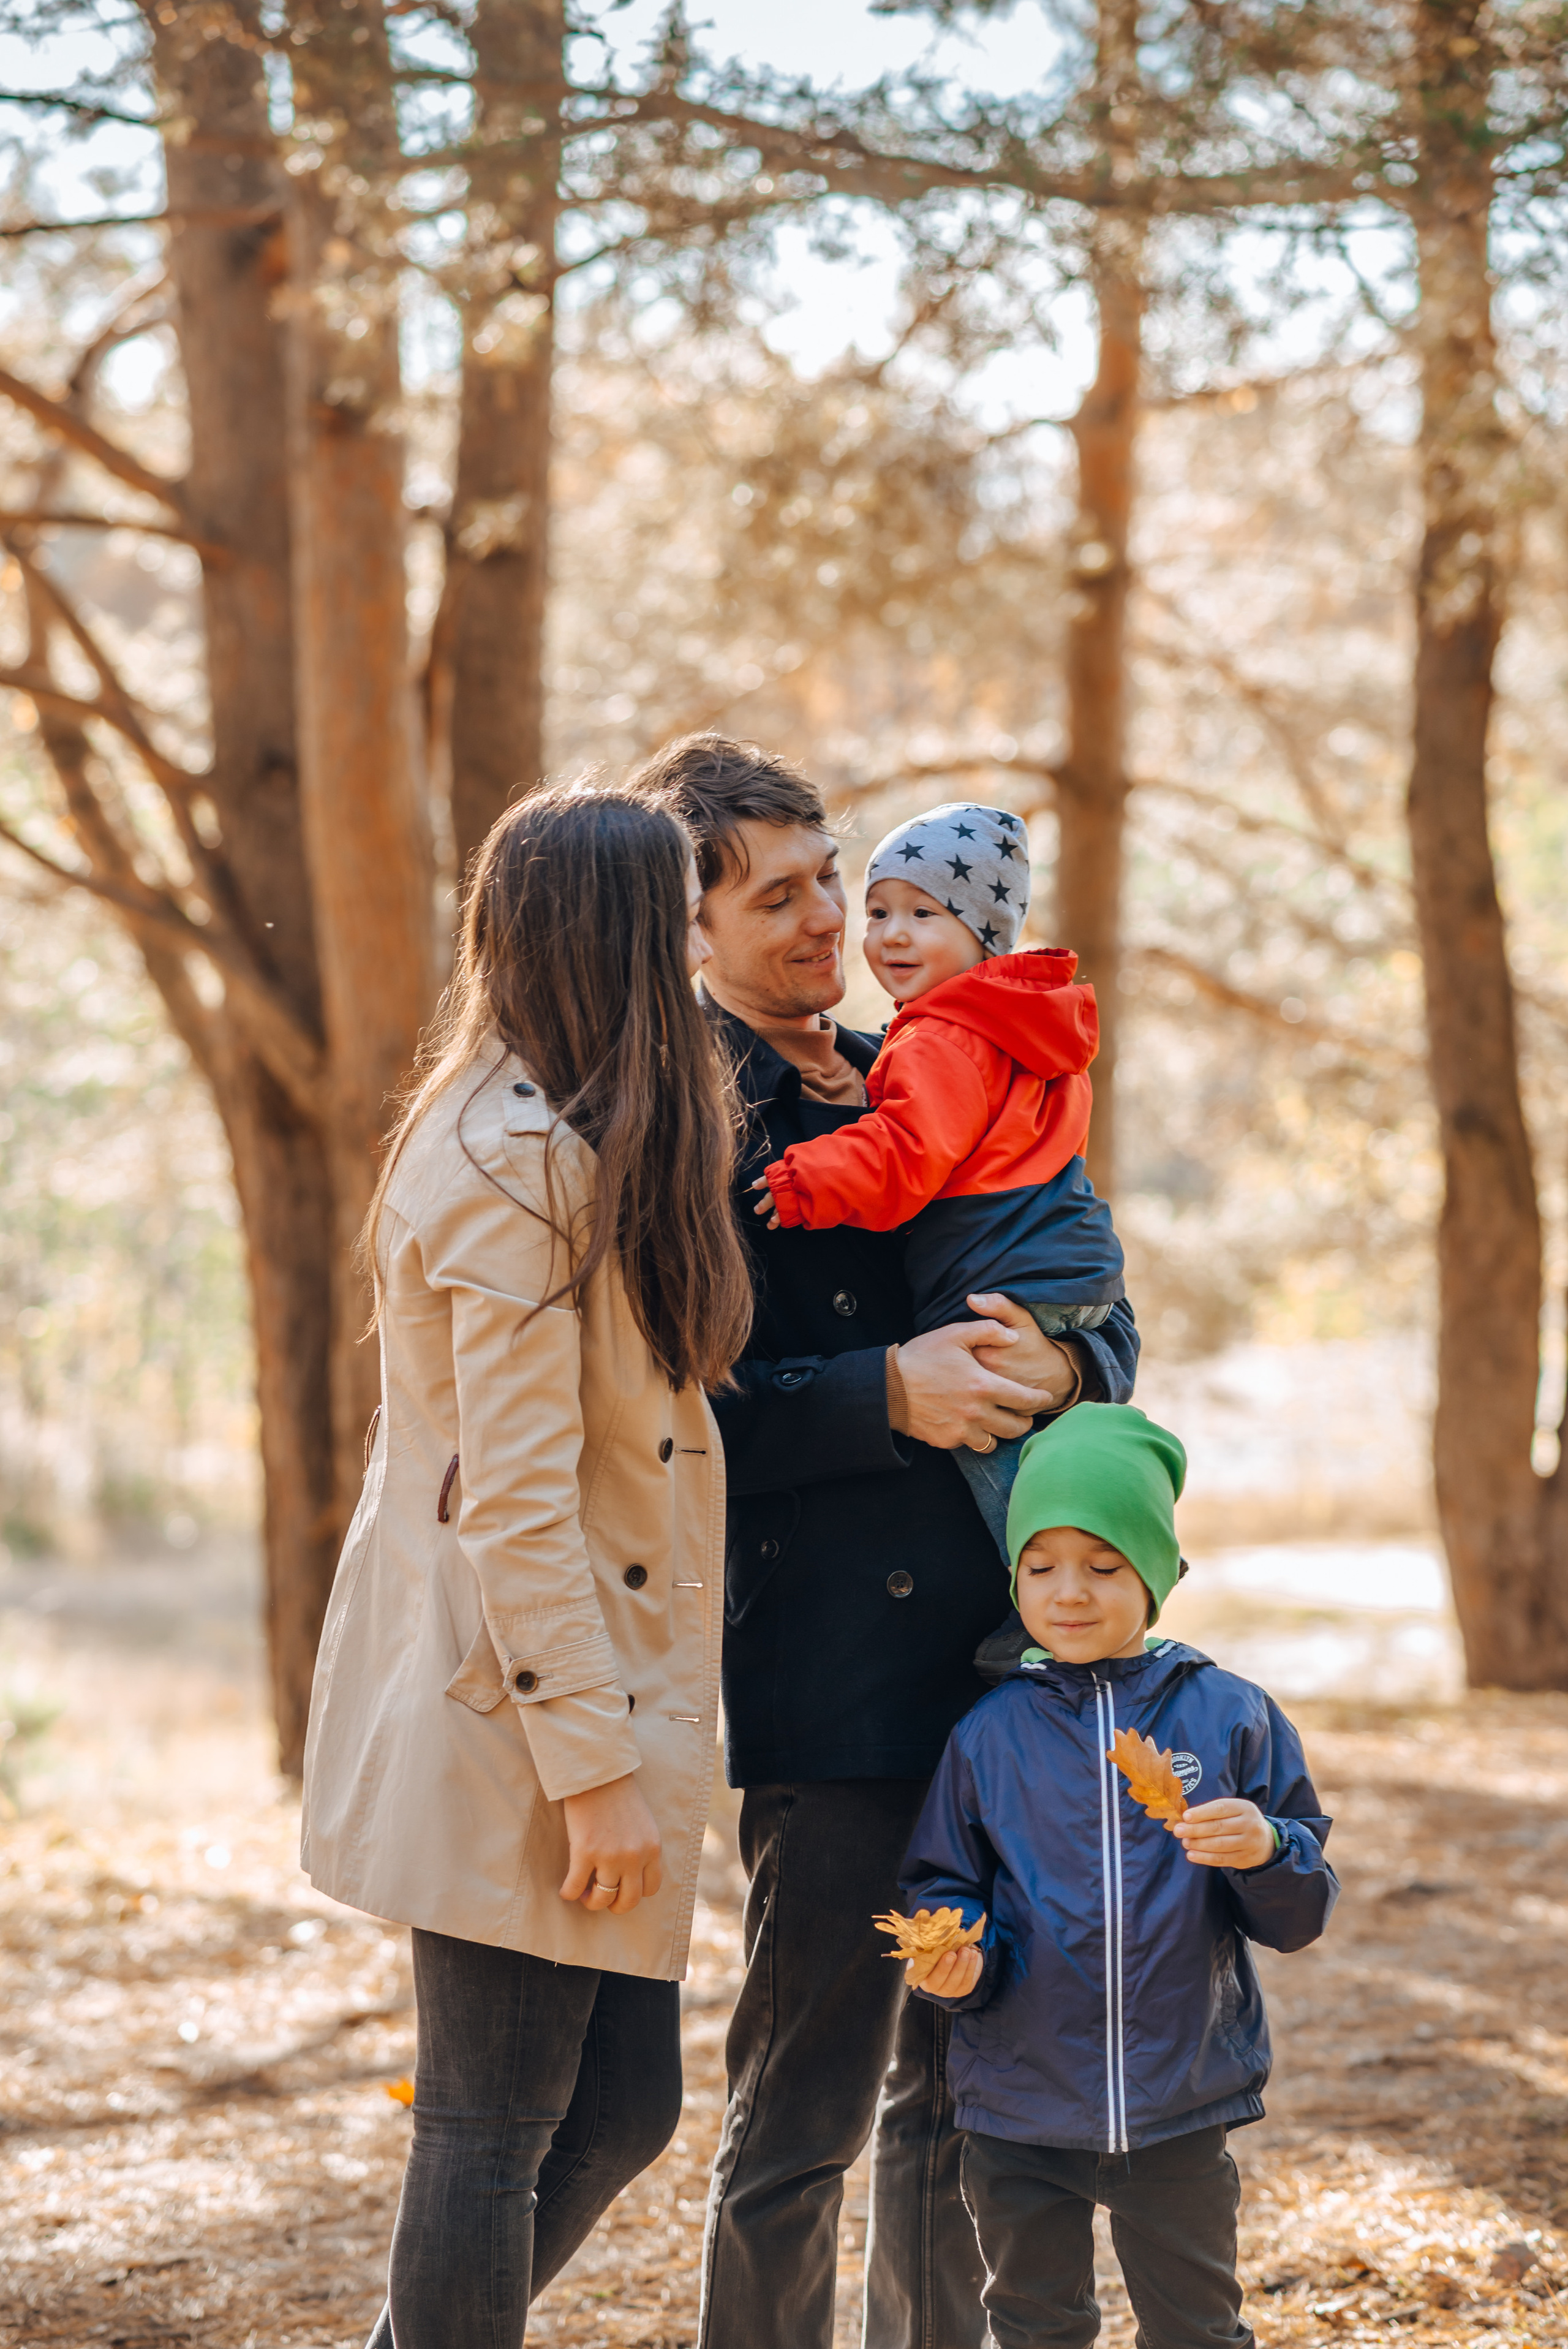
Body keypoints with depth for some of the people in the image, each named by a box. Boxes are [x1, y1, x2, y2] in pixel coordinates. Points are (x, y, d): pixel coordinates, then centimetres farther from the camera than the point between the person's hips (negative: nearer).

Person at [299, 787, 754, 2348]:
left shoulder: (571, 1149, 14)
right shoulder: (522, 1167, -17)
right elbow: (515, 1500, -20)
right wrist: (592, 1768, -19)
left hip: (592, 1685, 10)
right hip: (521, 1710, -10)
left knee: (622, 2108, 12)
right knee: (491, 2130, 0)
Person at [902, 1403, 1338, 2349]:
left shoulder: (1231, 1718, -3)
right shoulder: (986, 1736, -1)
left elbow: (1301, 1916, -1)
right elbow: (943, 1889, 5)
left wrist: (1265, 1852, -22)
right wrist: (956, 1959, -16)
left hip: (1181, 2114, -1)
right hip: (1020, 2115, 1)